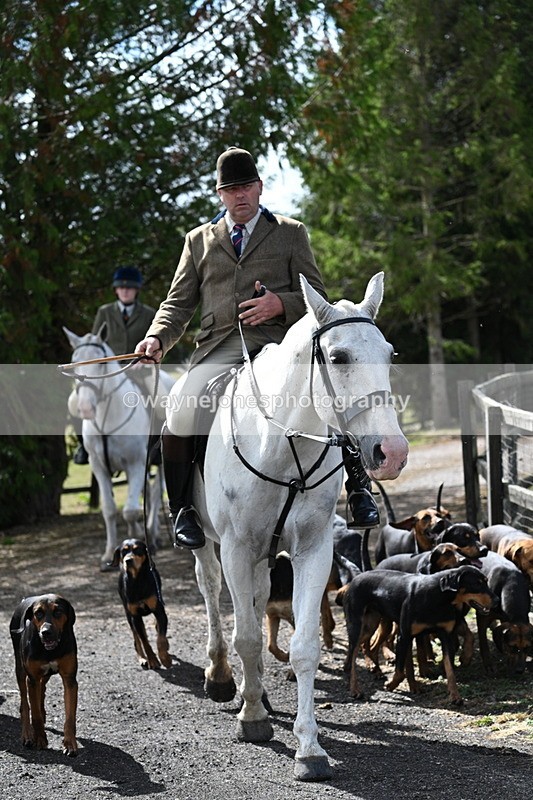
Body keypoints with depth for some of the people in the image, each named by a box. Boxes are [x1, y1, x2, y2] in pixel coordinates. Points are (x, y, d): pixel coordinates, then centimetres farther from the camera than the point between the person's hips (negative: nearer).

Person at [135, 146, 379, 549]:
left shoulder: (291, 233, 16)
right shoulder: (199, 240, 21)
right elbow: (178, 304, 18)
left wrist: (281, 304, -11)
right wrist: (157, 338, -3)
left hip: (278, 342, -1)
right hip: (218, 348, 1)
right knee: (179, 414, -25)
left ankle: (358, 486, -3)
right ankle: (182, 509, -5)